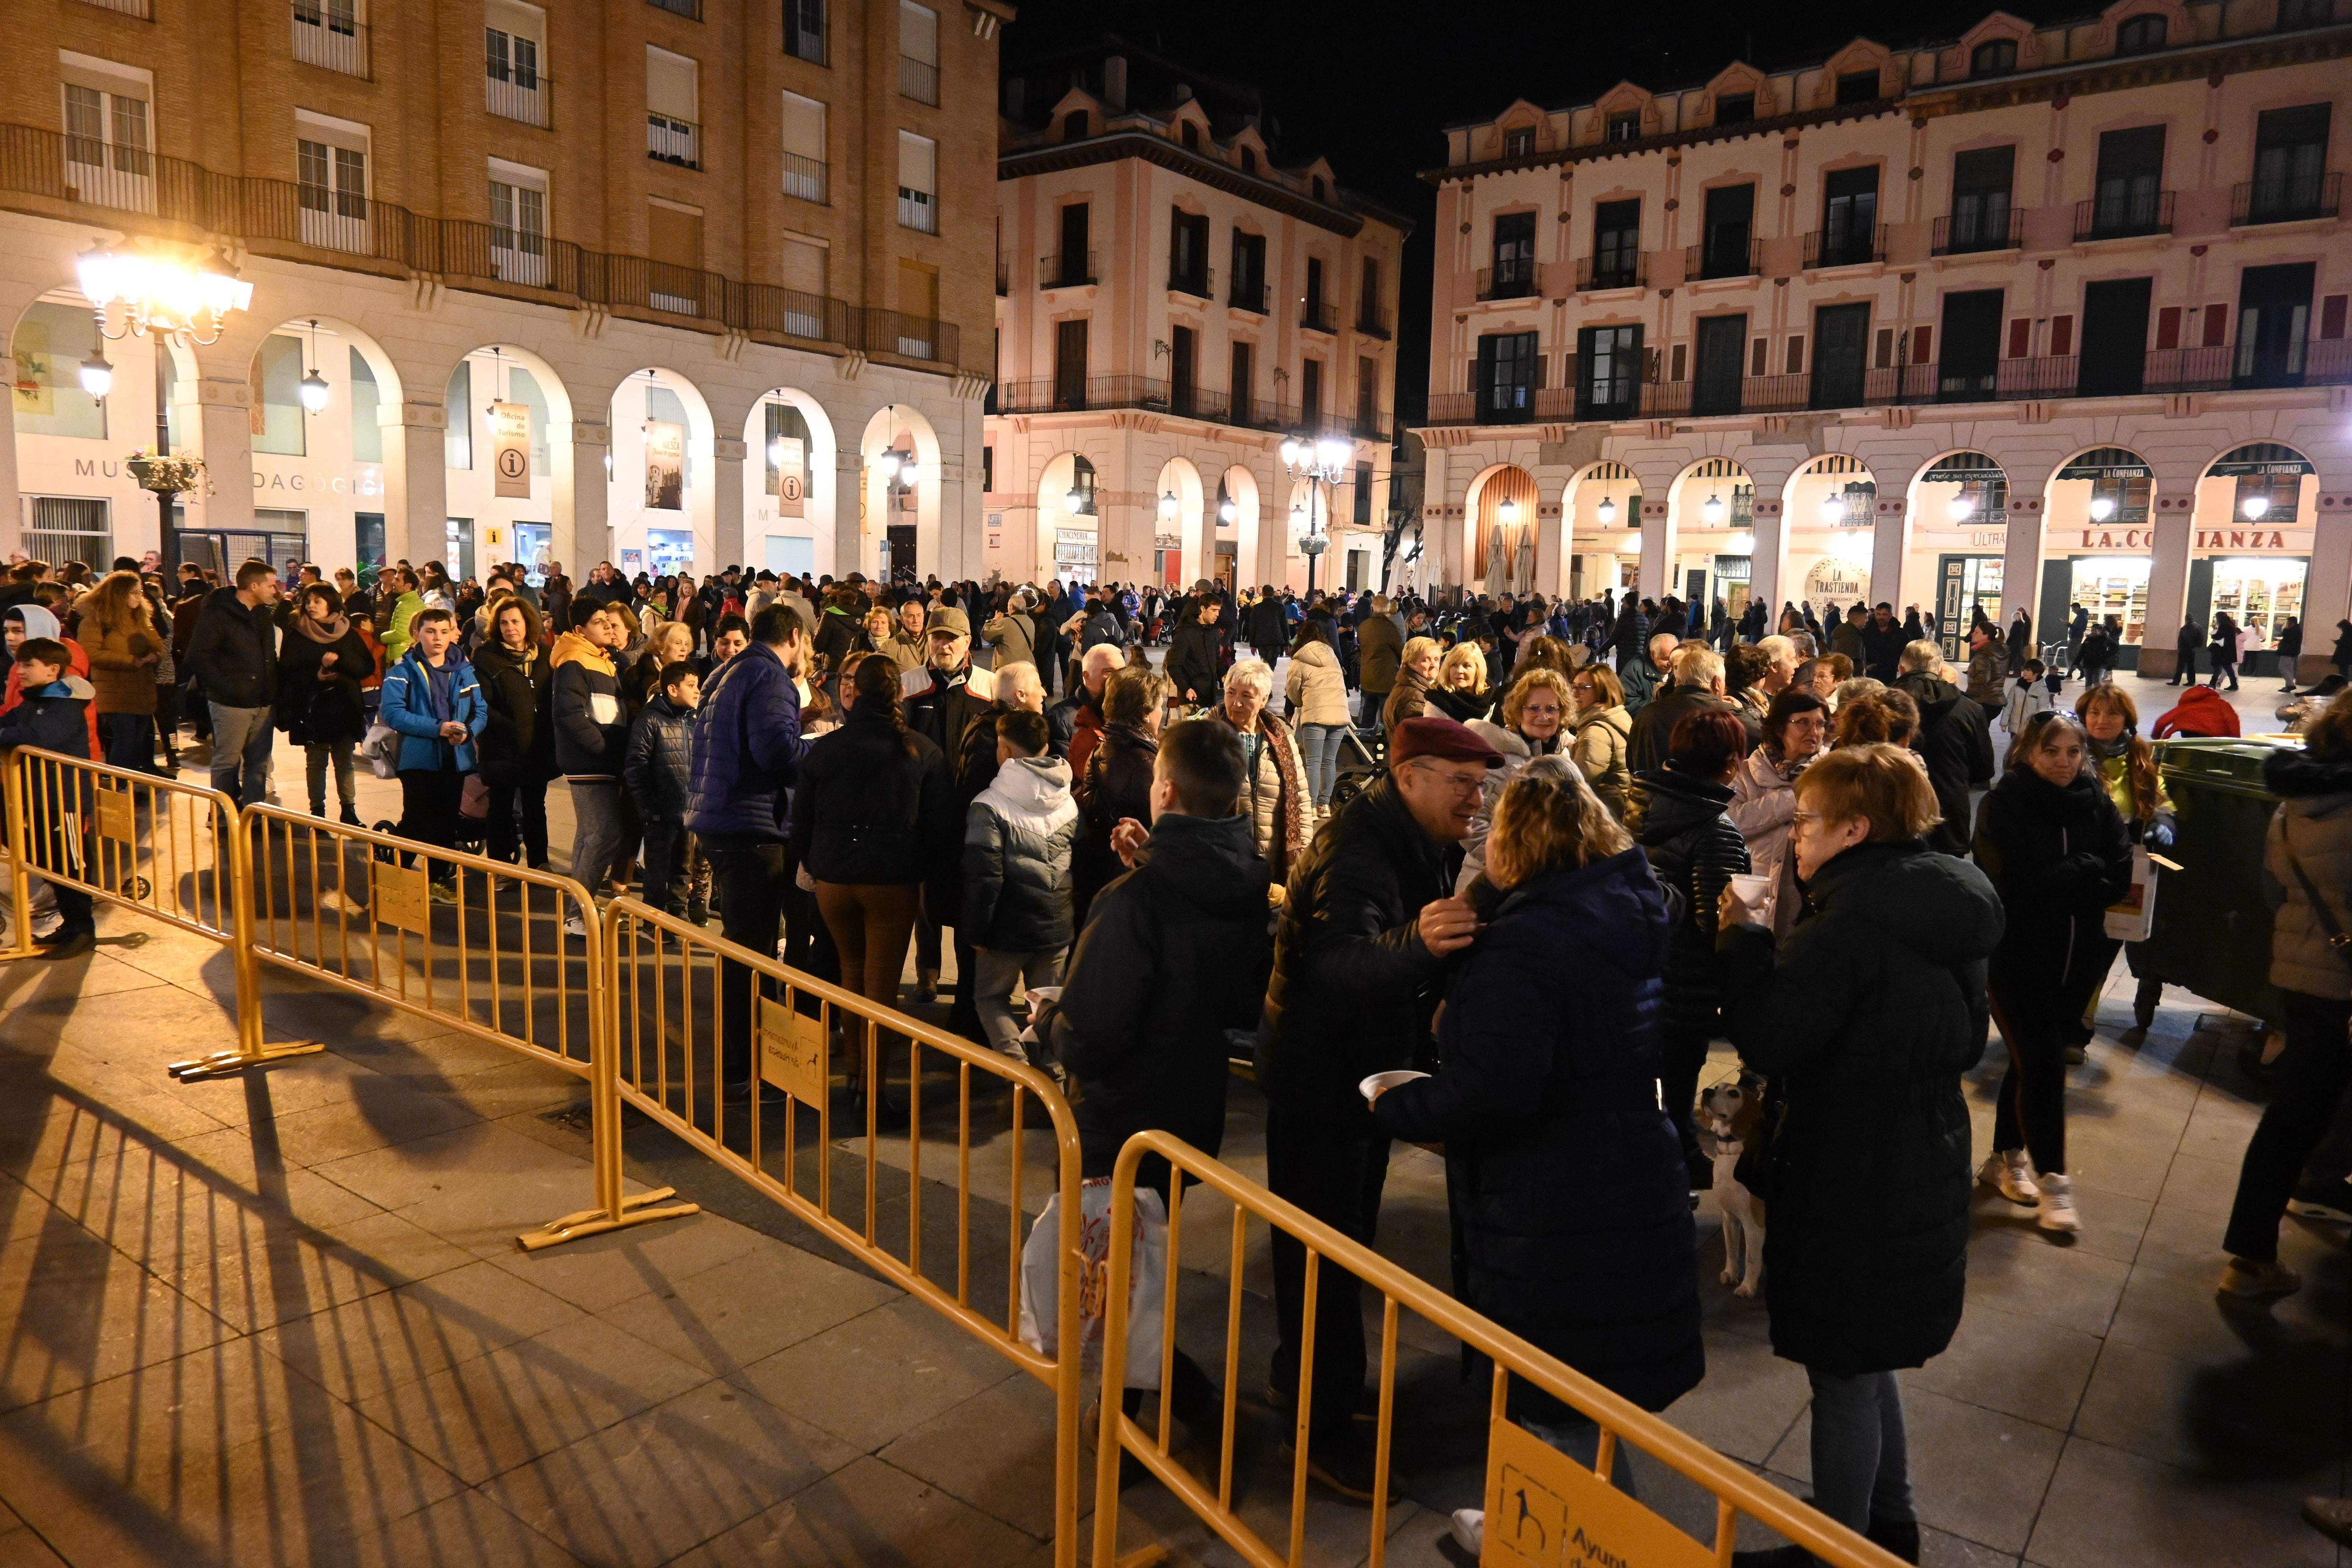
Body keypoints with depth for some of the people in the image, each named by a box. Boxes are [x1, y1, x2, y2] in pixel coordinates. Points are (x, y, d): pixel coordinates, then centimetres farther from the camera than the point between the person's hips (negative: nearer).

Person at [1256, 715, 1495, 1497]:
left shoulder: (1423, 847, 3)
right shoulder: (1356, 851, -26)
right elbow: (1339, 964, -44)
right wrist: (1416, 942, -61)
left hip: (1370, 1067, 10)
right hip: (1319, 1077, -10)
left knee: (1346, 1235, 21)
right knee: (1325, 1247, 0)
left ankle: (1299, 1375, 40)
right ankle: (1324, 1429, 14)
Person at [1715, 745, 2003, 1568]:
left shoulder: (1853, 924, -24)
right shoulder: (1946, 909, 5)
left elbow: (1766, 1039, -24)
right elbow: (1964, 1041, 16)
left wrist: (1742, 938, -13)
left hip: (1852, 1180, -9)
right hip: (1923, 1167, 9)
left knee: (1843, 1374, 8)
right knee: (1866, 1360, 25)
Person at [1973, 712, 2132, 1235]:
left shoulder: (2096, 804, 4)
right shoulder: (2003, 806, -10)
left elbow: (2121, 873, -6)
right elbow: (2017, 882, -20)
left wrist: (2061, 880, -20)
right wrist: (2087, 871, -11)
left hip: (2077, 957, 5)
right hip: (2018, 957, -5)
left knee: (2033, 1060, 14)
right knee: (2043, 1065, -8)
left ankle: (2006, 1159, 28)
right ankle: (2051, 1181, 1)